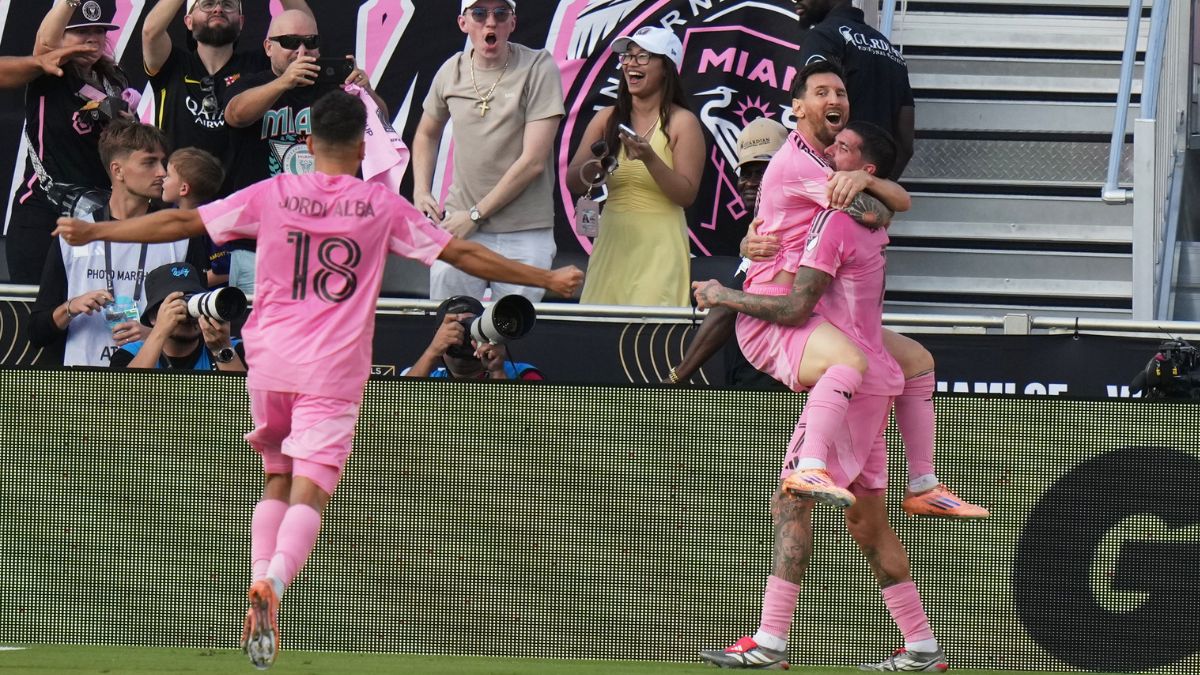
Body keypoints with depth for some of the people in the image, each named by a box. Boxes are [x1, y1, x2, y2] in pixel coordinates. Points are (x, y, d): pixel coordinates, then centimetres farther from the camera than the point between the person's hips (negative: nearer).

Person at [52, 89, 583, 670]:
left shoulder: (272, 195, 3)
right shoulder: (383, 206, 1)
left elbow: (180, 222, 5)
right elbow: (462, 254, 5)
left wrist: (94, 231, 15)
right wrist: (546, 279, 16)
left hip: (270, 363, 2)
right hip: (334, 371, -2)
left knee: (277, 481, 17)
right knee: (309, 492, -8)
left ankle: (260, 584, -1)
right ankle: (275, 581, -34)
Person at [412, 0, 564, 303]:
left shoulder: (538, 68, -7)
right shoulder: (451, 72, 7)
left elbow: (533, 162, -11)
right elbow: (426, 134, 27)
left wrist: (475, 215, -9)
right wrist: (421, 192, 11)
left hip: (524, 233, -4)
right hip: (459, 225, 4)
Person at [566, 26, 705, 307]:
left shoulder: (682, 123, -2)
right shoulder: (607, 119, 11)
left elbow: (687, 195, -7)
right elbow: (573, 182, 9)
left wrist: (650, 159, -20)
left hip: (658, 246, -4)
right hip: (611, 243, 4)